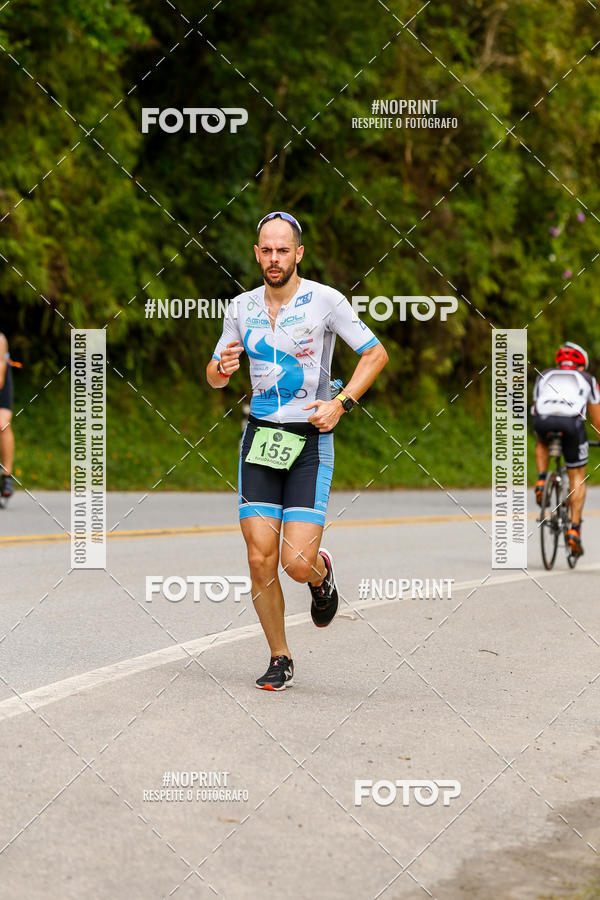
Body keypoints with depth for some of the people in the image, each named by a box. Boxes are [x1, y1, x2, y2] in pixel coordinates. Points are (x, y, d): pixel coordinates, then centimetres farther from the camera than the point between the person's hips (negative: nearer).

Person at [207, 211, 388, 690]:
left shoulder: (326, 300, -6)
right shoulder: (242, 307, 7)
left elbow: (376, 353, 1)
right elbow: (215, 377, 15)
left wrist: (341, 403, -11)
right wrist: (223, 368, -9)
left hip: (311, 440, -3)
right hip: (260, 436, 3)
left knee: (298, 563, -13)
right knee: (261, 560, -5)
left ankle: (322, 572, 25)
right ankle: (280, 660, 12)